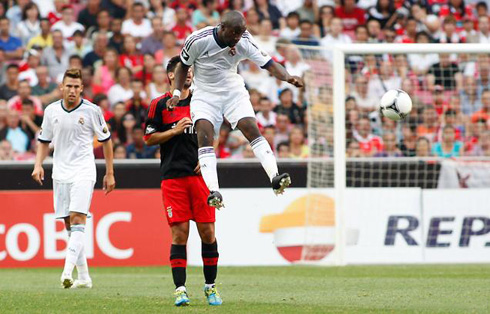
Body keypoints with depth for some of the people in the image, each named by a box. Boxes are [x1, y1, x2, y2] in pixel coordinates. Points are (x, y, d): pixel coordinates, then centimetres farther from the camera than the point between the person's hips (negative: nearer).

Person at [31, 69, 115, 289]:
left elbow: (106, 140, 6)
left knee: (77, 220, -18)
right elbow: (44, 141, 17)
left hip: (83, 172, -4)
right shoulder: (51, 111, 5)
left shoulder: (92, 111, -4)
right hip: (60, 173, 4)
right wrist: (38, 164, 0)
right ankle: (83, 277, 11)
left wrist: (110, 173, 6)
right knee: (69, 224, 5)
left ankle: (68, 271, -29)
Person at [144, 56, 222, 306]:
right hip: (173, 177, -2)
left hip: (200, 174, 2)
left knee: (207, 231, 0)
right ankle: (180, 288, -3)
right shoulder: (159, 104, 4)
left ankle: (210, 286, 12)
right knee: (179, 233, -6)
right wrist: (174, 130, -9)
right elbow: (149, 138, 4)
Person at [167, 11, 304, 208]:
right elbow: (183, 65, -1)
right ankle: (213, 191, -30)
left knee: (252, 130, -18)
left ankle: (275, 177, -23)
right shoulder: (198, 40, -18)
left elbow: (269, 64, -17)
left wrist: (286, 77, -36)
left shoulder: (244, 42, -14)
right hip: (205, 94, -2)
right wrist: (177, 93, -9)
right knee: (204, 134, -21)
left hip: (234, 92, 2)